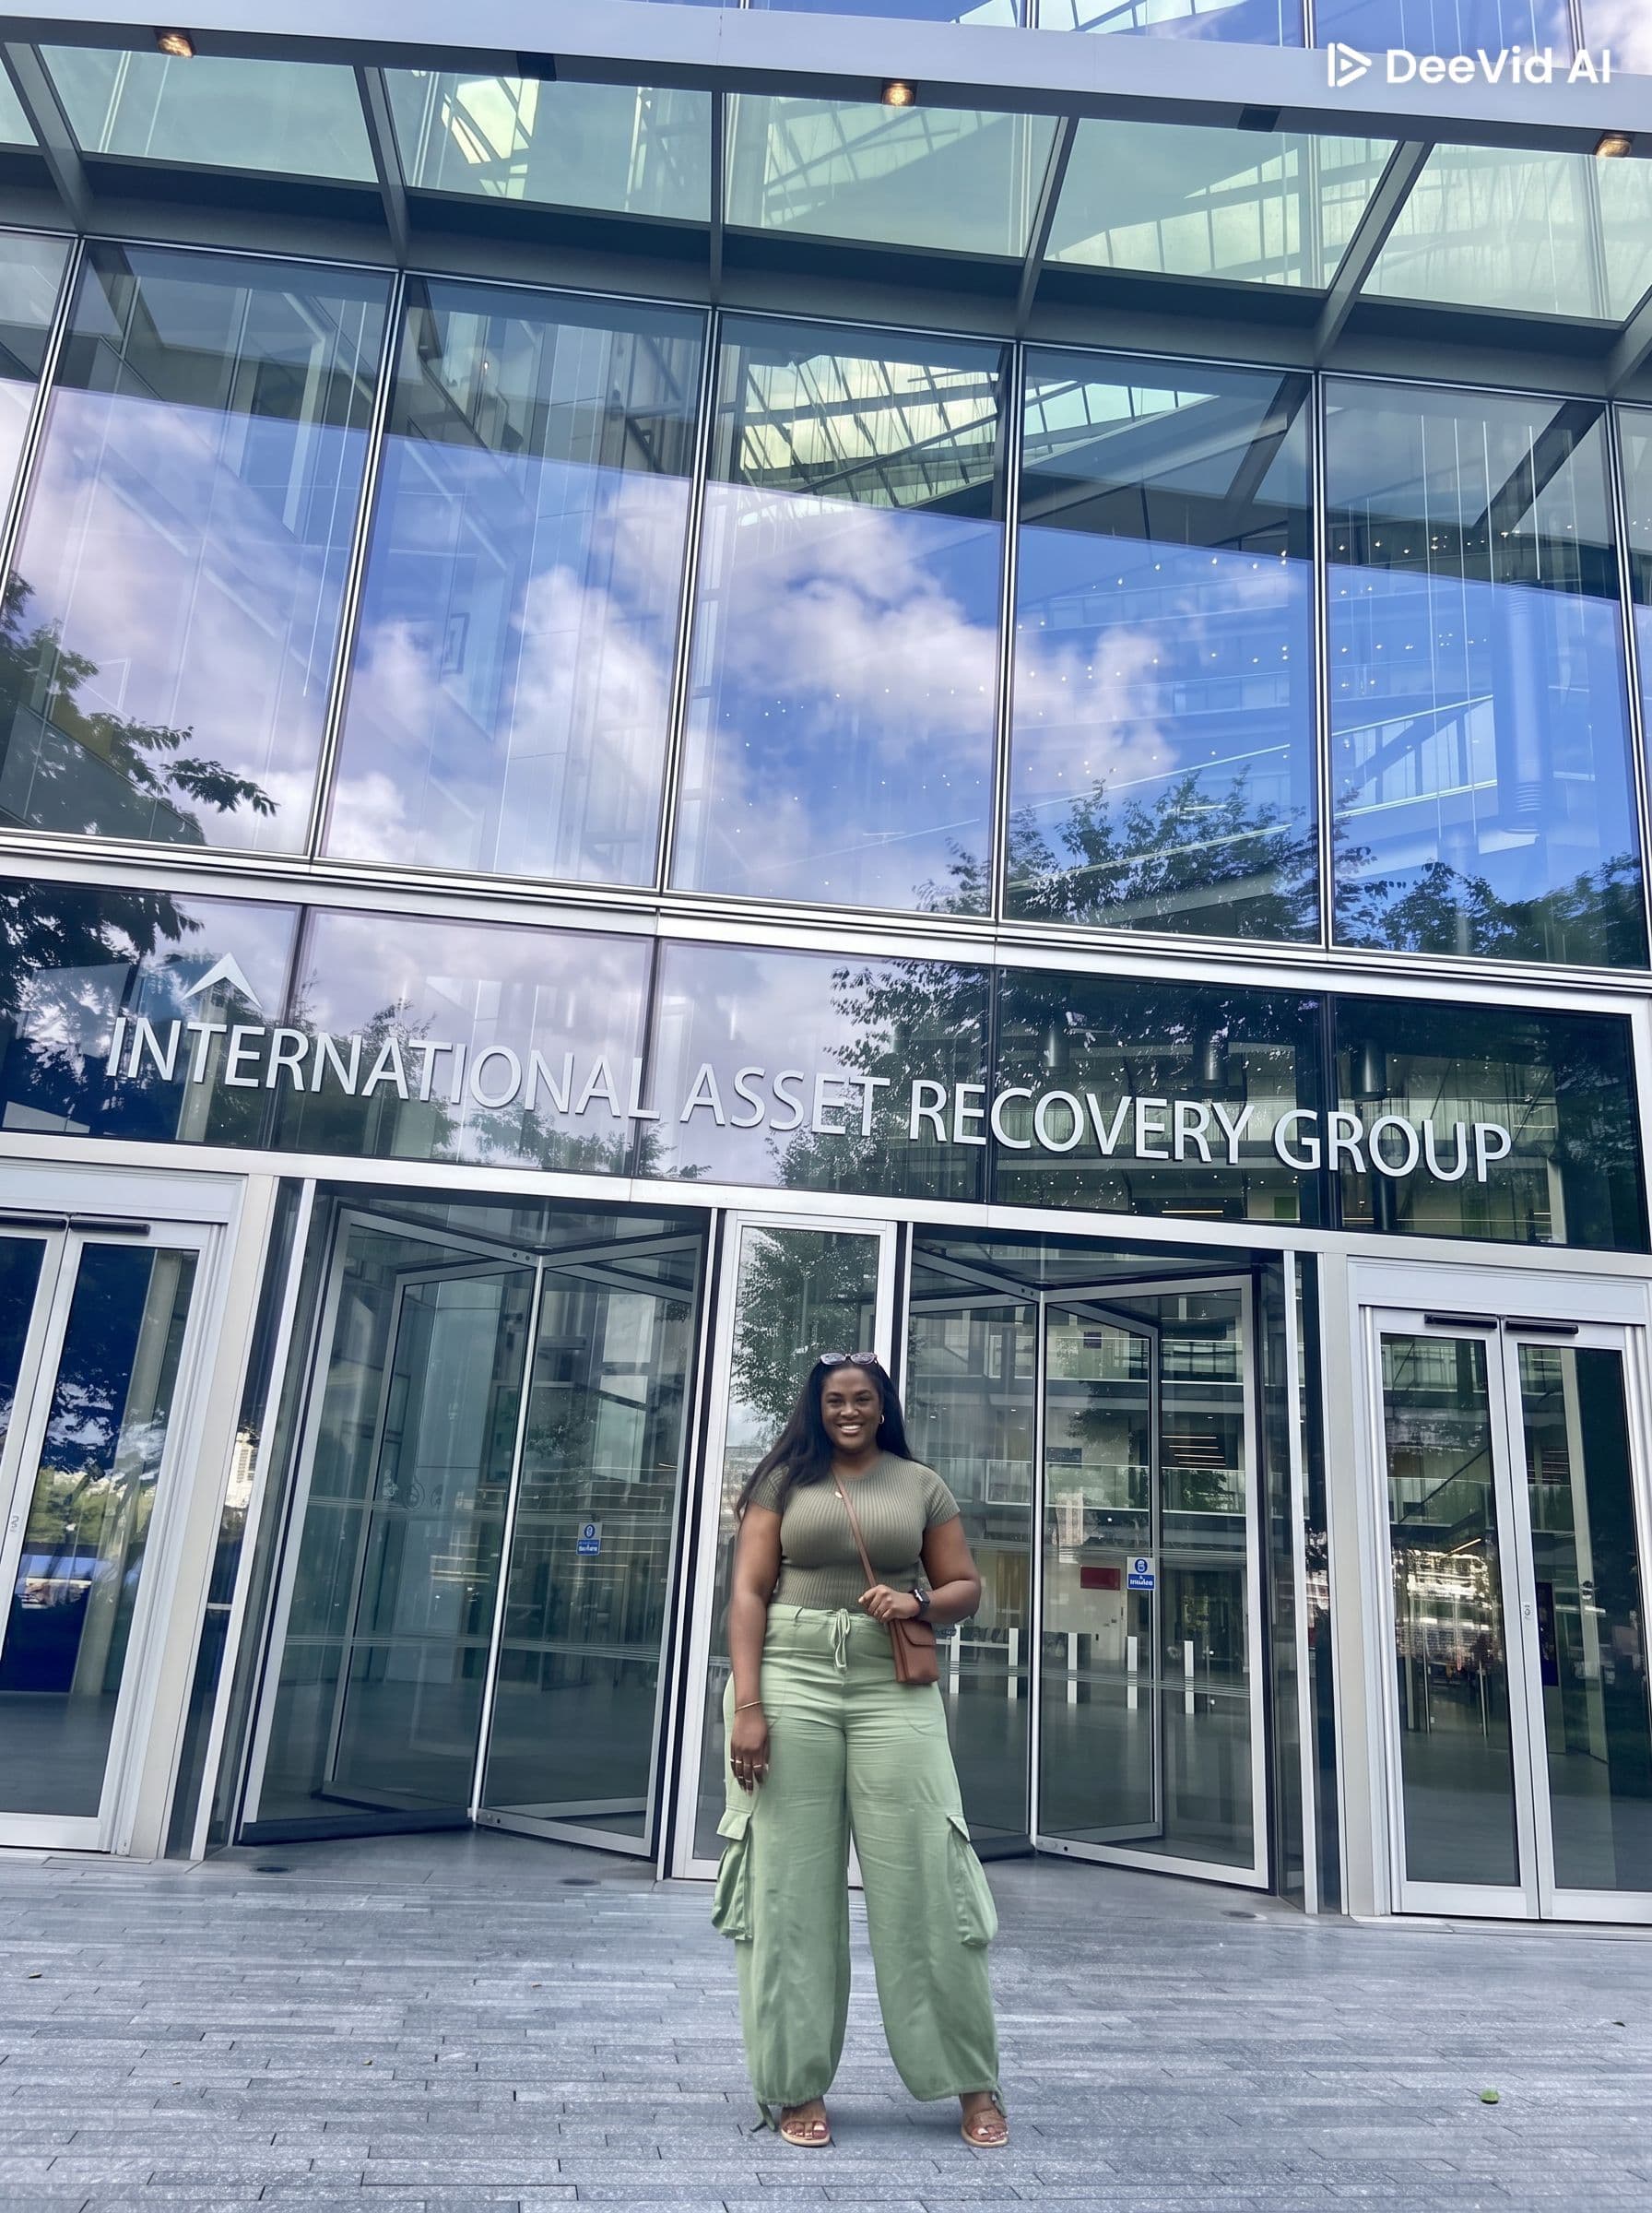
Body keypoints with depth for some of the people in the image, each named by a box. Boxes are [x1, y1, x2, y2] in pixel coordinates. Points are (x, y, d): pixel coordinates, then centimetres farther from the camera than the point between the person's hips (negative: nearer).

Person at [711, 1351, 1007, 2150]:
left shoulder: (922, 1484, 9)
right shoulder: (784, 1480, 5)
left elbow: (965, 1588, 12)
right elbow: (748, 1591, 0)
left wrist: (916, 1603, -10)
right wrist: (747, 1705, -9)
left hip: (895, 1688, 1)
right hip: (792, 1680, 0)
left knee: (922, 1879, 1)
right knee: (790, 1883, 3)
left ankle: (974, 2082, 15)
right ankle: (795, 2085, 16)